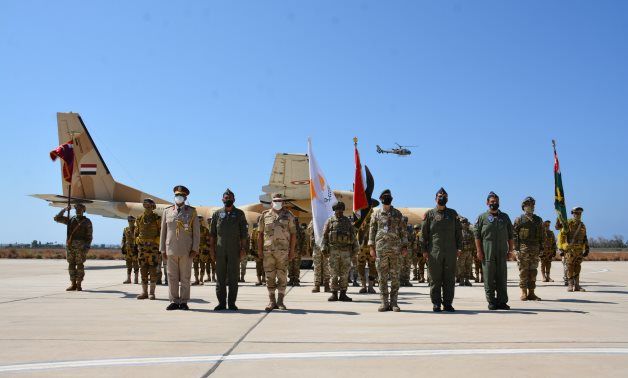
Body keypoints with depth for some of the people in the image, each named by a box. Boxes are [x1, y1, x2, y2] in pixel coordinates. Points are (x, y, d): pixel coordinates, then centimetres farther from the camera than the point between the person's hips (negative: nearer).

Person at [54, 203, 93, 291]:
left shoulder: (87, 221, 5)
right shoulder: (70, 220, 16)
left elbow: (89, 235, 1)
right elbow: (57, 218, 14)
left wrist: (87, 246, -11)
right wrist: (64, 210, 3)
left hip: (81, 245, -4)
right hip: (70, 245, 4)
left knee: (80, 265, -4)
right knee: (71, 264, 3)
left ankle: (79, 285, 0)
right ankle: (73, 284, 7)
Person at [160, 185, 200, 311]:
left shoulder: (192, 212, 2)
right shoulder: (167, 211, 7)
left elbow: (196, 232, 0)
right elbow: (163, 231, 8)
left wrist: (195, 249, -9)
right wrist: (162, 250, 3)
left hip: (186, 250, -2)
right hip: (171, 250, 2)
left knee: (185, 277, 2)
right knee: (172, 277, 4)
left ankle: (184, 302, 7)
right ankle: (174, 301, 10)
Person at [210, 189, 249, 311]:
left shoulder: (239, 214, 6)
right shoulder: (217, 214, 10)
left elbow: (244, 233, 3)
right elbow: (213, 233, 10)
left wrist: (243, 249, -5)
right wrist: (212, 248, 3)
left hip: (234, 250, -1)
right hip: (220, 250, 1)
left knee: (233, 277, 0)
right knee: (220, 277, 3)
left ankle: (231, 303, 5)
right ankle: (221, 303, 10)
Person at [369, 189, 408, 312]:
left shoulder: (397, 213, 10)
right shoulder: (376, 213, 7)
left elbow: (402, 231, 10)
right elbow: (372, 230, 6)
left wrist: (405, 246, 2)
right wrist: (371, 247, -1)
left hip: (395, 248, 1)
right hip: (381, 248, -1)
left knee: (395, 276, 1)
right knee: (382, 276, 1)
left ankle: (394, 302, 7)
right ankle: (384, 303, 7)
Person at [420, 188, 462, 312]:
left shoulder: (453, 213, 13)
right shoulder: (429, 214, 6)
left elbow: (458, 231, 13)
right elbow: (424, 233, 4)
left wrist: (459, 247, 4)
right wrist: (424, 250, -2)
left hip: (451, 252, 2)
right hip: (434, 251, -2)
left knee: (449, 279, 3)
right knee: (435, 279, 1)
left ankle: (448, 303, 10)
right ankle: (436, 304, 8)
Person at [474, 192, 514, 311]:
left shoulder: (505, 217, 15)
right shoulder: (482, 217, 5)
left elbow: (510, 235, 15)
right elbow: (477, 235, 0)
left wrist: (510, 250, 8)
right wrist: (479, 251, -8)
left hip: (502, 252, 3)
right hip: (487, 253, -3)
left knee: (502, 278, 4)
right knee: (489, 278, -1)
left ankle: (502, 301, 10)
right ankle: (491, 302, 5)